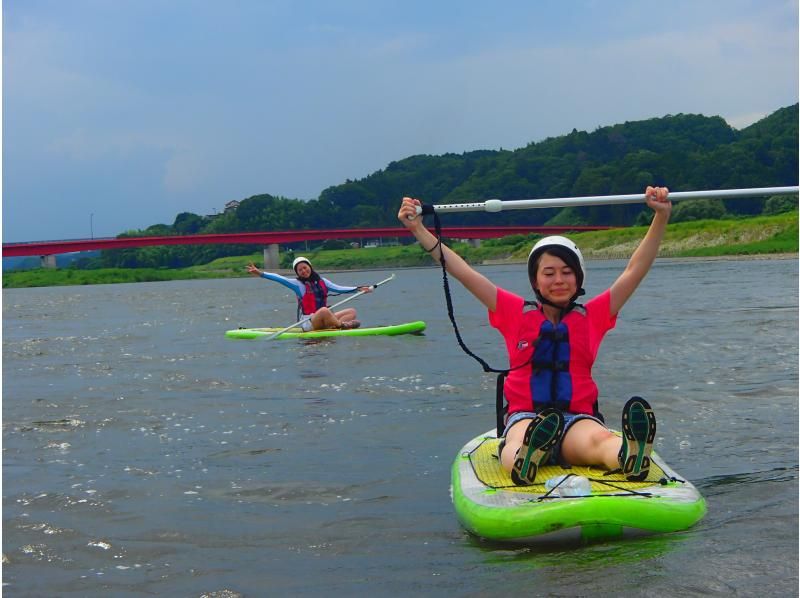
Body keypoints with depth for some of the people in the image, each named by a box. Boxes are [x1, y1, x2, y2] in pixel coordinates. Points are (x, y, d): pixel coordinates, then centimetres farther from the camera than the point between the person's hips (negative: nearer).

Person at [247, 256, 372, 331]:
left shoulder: (322, 281, 15)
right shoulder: (298, 284, -1)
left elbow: (339, 289, 12)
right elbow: (279, 278, -12)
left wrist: (358, 289, 2)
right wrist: (260, 273, -24)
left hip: (323, 320, 7)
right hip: (307, 322, -7)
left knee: (352, 311, -6)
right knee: (324, 310, -38)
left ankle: (333, 326, -34)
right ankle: (342, 326, -20)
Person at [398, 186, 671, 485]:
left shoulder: (592, 315, 17)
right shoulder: (517, 313, 15)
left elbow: (634, 271, 11)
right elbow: (463, 273, 10)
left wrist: (661, 217, 1)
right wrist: (418, 230, 4)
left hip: (579, 417, 0)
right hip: (524, 416, 0)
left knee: (600, 439, -40)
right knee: (519, 443, -40)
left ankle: (629, 455, -72)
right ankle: (523, 459, -74)